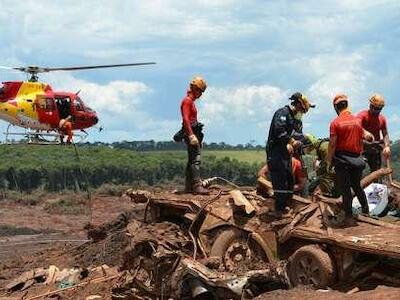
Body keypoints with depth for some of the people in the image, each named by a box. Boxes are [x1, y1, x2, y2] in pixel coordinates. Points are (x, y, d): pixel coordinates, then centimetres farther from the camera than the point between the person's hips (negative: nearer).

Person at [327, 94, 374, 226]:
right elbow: (364, 136, 10)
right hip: (357, 158, 4)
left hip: (342, 159, -4)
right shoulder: (357, 120, 0)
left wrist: (329, 161, -2)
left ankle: (349, 217, 7)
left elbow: (332, 144, -12)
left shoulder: (335, 123, -12)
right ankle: (366, 210, 27)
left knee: (345, 189, 4)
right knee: (357, 186, 22)